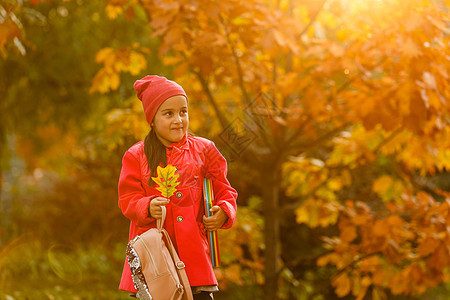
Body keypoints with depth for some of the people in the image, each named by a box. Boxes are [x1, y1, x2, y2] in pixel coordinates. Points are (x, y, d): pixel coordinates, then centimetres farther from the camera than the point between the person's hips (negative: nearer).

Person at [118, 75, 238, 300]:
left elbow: (224, 191, 14)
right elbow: (128, 200, 2)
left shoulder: (203, 150, 9)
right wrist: (148, 207, -18)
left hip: (193, 252, 1)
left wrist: (224, 211, -7)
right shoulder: (136, 156, 6)